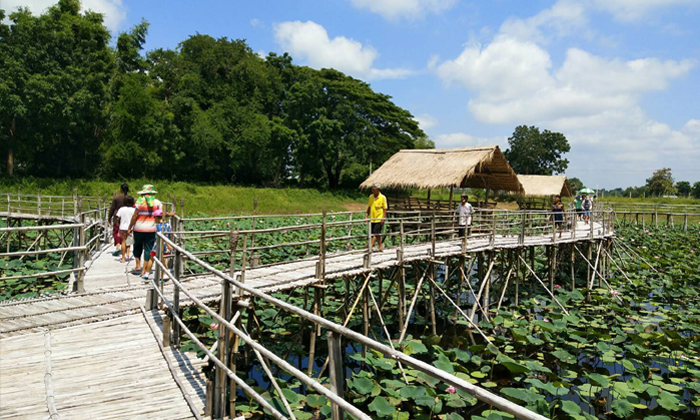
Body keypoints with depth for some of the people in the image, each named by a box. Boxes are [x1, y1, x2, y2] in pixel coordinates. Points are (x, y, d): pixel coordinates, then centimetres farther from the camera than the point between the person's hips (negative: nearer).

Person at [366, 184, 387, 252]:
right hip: (372, 219, 5)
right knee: (377, 234, 11)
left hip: (379, 219, -5)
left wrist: (383, 218, -11)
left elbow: (384, 209, -5)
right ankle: (380, 246, 22)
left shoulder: (382, 197, -6)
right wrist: (367, 216, 9)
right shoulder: (371, 197, 8)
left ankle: (371, 246, -10)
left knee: (375, 233, -9)